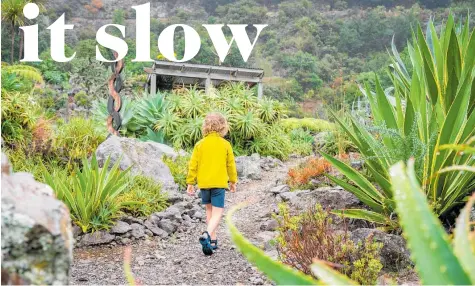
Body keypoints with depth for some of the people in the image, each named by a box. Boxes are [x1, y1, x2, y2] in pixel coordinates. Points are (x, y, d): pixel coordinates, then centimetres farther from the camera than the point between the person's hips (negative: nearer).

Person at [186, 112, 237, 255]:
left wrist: (190, 183, 8)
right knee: (217, 212, -3)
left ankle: (212, 239, 22)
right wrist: (233, 181, 19)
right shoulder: (225, 144, -2)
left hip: (204, 183, 3)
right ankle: (207, 235, -28)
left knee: (209, 210, 19)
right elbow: (231, 164, 6)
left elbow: (193, 165, 0)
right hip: (219, 183, -2)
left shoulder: (200, 144, 0)